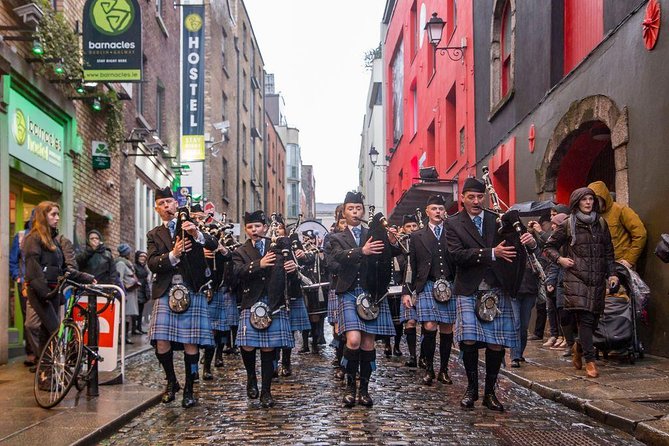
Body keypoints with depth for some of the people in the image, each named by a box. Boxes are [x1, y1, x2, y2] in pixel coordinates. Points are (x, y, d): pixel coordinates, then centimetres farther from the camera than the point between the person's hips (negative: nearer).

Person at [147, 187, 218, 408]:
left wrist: (197, 234, -24)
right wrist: (173, 255, -18)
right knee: (162, 343, -4)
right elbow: (152, 263, 0)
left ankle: (189, 390, 9)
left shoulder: (190, 224, 10)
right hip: (165, 293, 2)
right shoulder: (154, 235, 14)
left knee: (191, 343, -3)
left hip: (192, 292, -2)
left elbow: (214, 245, -5)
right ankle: (171, 382, 19)